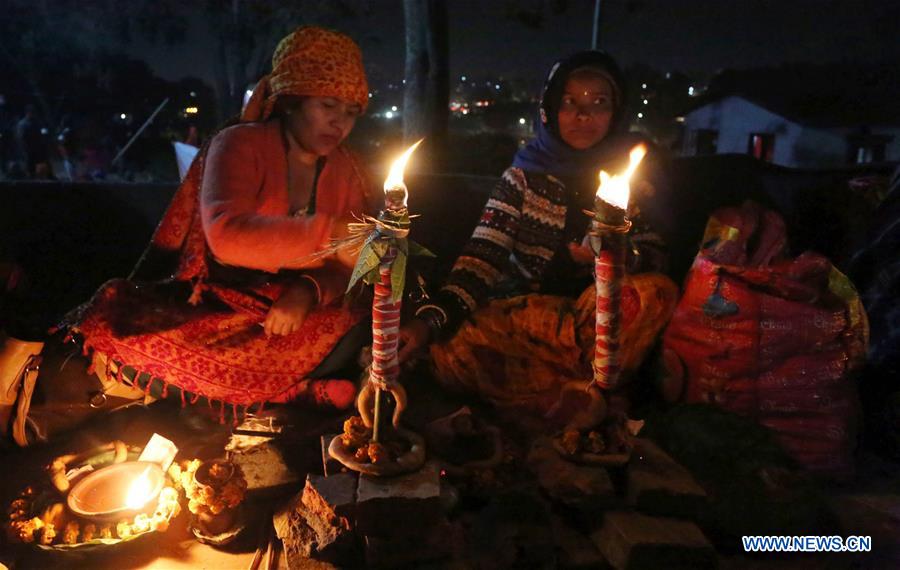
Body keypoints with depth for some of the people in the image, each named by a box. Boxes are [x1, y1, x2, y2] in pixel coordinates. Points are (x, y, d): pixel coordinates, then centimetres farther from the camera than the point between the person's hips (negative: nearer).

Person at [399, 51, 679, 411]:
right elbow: (484, 255, -11)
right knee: (453, 349, -29)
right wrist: (430, 320, -27)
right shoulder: (525, 175, 0)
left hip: (599, 314, 1)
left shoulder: (633, 174, 3)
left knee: (657, 292, -30)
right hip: (524, 312, 0)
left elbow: (655, 260, -1)